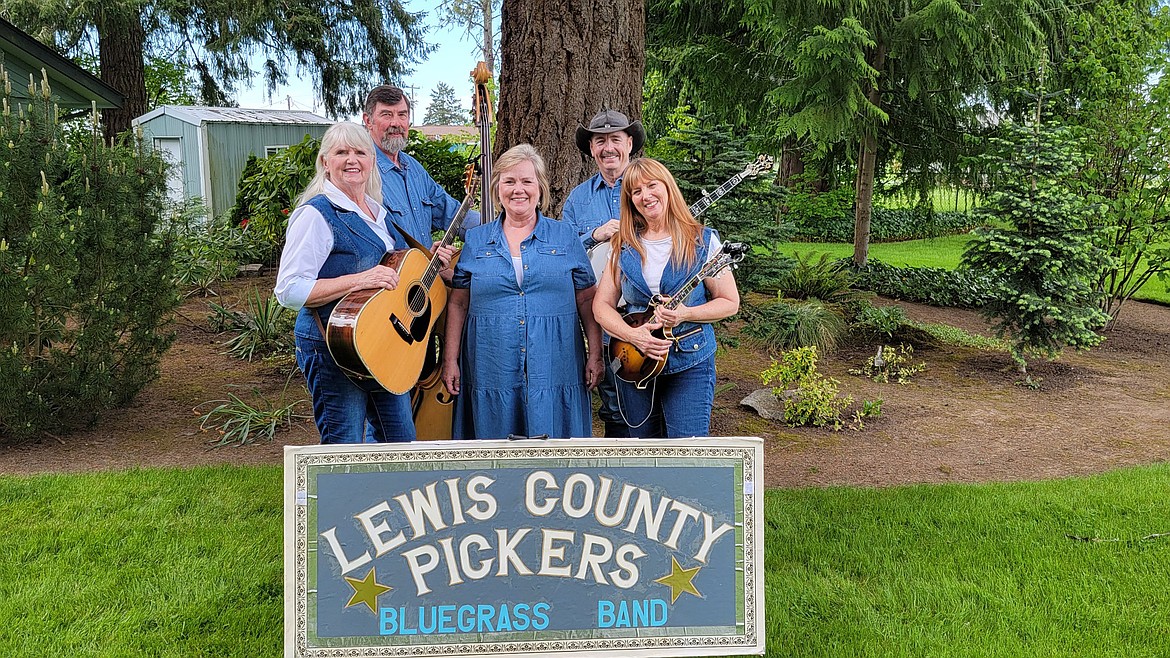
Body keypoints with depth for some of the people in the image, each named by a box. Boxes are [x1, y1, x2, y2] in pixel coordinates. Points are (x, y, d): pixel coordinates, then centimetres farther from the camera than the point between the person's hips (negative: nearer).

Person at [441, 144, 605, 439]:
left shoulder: (565, 237, 7)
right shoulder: (476, 240, 9)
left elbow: (587, 301, 7)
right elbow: (458, 304, 9)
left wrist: (595, 355, 0)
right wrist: (450, 360, 3)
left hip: (555, 374, 0)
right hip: (491, 374, 1)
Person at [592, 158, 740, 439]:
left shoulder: (702, 241, -4)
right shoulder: (625, 246, 4)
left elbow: (730, 302, -2)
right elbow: (602, 305, 3)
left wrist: (685, 314, -19)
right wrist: (633, 335, -15)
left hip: (690, 362, -3)